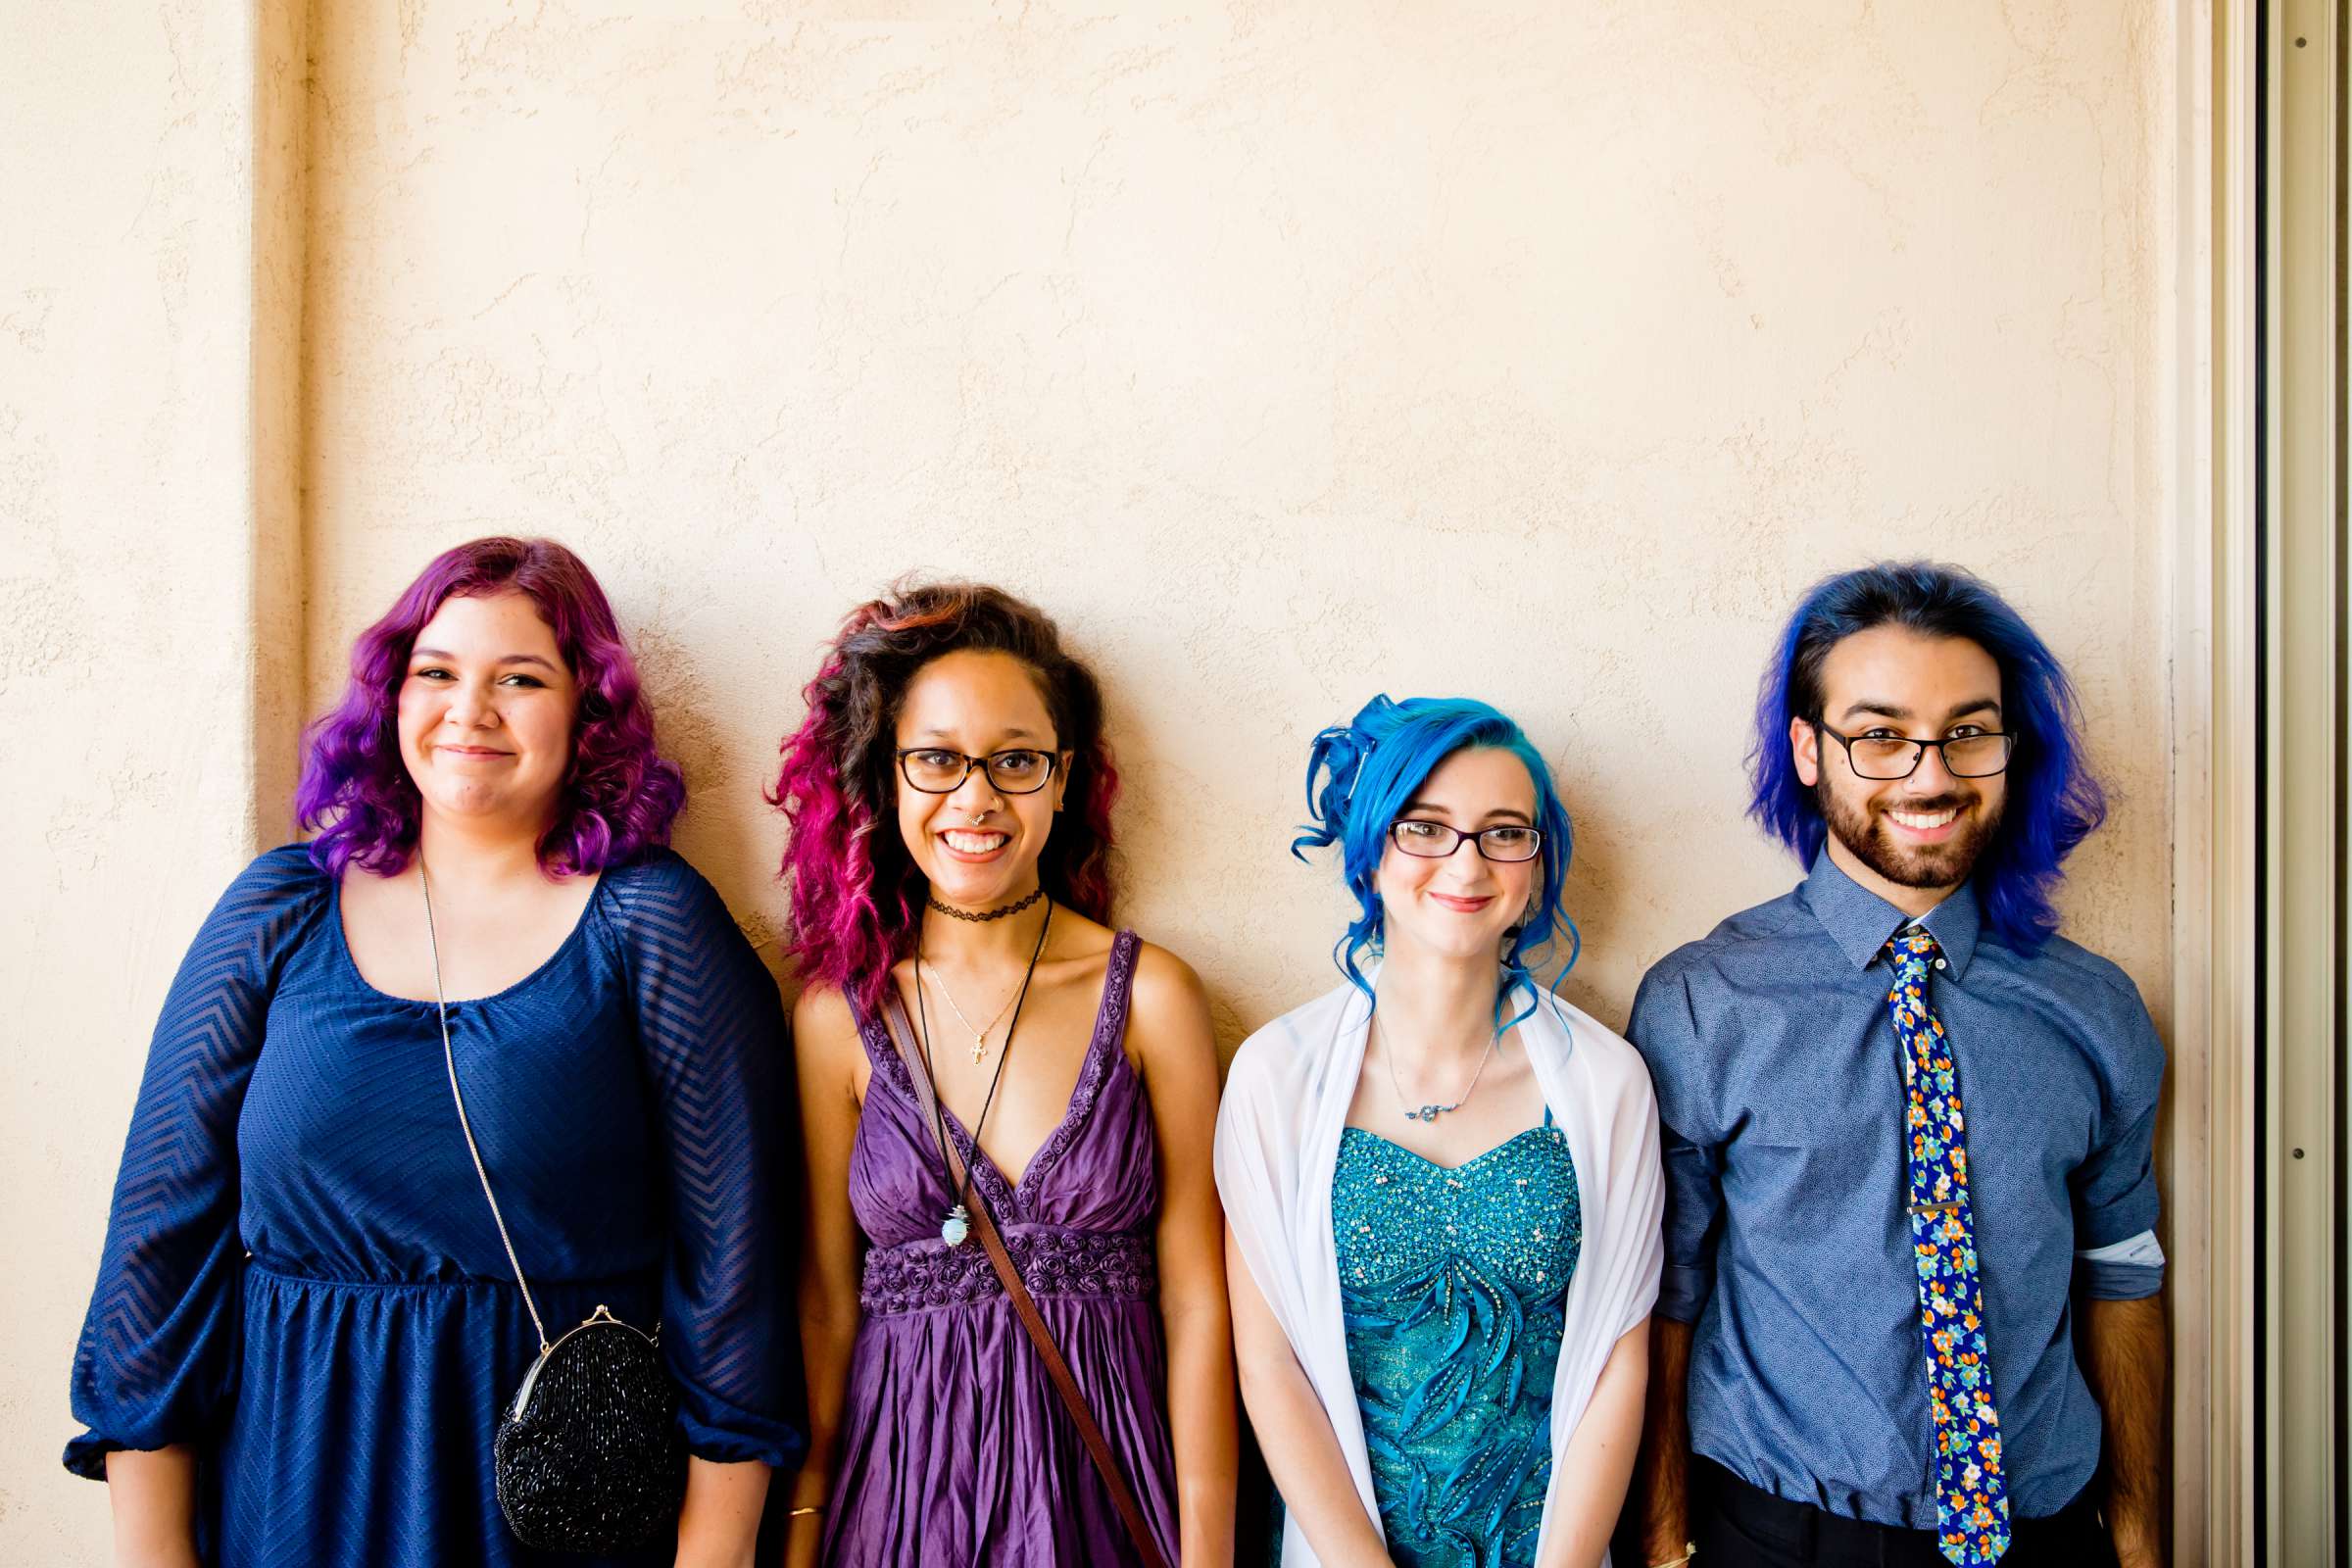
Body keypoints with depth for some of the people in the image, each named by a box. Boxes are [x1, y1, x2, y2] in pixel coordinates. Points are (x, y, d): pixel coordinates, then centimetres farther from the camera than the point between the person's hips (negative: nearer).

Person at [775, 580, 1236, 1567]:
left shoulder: (1150, 995, -7)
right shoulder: (837, 1013, -4)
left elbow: (1195, 1300, -6)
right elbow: (826, 1301, 1)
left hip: (1105, 1474, 0)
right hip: (902, 1477, 1)